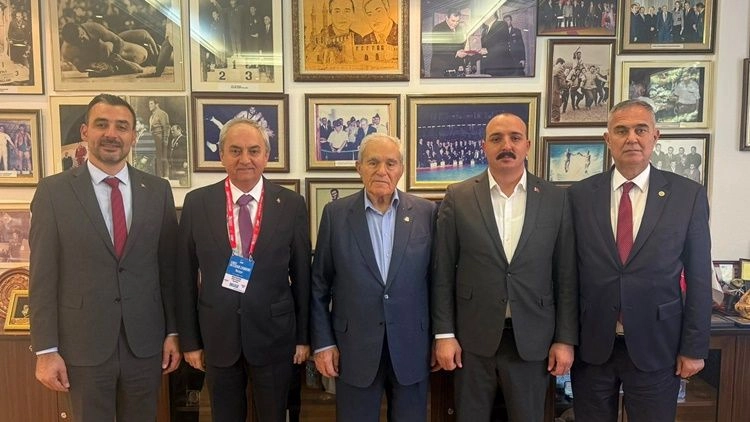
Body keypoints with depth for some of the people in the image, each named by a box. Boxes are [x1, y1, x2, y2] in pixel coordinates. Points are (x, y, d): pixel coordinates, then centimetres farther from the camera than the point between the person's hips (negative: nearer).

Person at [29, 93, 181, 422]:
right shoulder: (54, 191, -4)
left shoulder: (158, 191, 1)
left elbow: (170, 267, 3)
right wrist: (46, 349, -6)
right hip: (83, 344, -1)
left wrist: (173, 331, 3)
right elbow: (43, 277, -4)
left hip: (146, 341, 2)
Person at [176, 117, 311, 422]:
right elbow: (185, 277, 0)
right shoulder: (197, 203, -4)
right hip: (217, 336, 1)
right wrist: (190, 339, 1)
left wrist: (303, 336, 2)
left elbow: (302, 275, -1)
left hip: (274, 334, 0)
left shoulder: (292, 205, -6)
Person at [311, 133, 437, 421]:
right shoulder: (336, 213, -2)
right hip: (354, 348, 0)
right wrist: (323, 343, -1)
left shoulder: (426, 212, -1)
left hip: (412, 347, 1)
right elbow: (319, 285, 1)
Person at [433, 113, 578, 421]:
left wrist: (565, 339, 0)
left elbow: (566, 276, 2)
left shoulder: (556, 199, 0)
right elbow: (443, 273, -2)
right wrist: (444, 334, -4)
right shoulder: (458, 197, -3)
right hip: (473, 336, 0)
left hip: (532, 338, 1)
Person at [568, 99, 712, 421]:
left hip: (656, 346, 0)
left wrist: (694, 347, 0)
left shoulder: (688, 195, -3)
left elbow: (698, 278, 0)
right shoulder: (580, 195, -2)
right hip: (591, 345, 1)